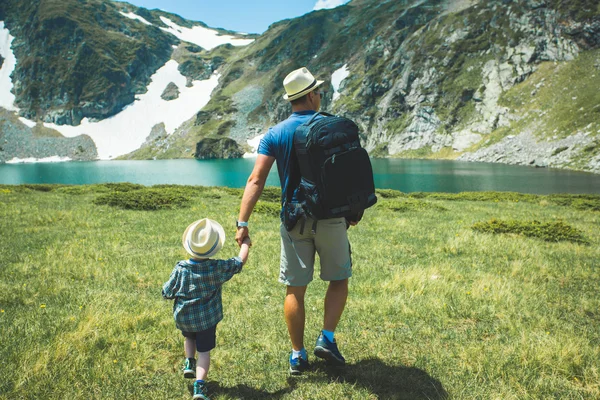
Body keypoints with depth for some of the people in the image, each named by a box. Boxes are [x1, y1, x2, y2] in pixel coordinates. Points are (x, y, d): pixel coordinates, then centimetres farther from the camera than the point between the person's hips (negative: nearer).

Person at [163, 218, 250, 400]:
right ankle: (199, 385, -8)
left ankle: (189, 363, 23)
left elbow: (167, 293, -7)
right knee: (204, 351, 4)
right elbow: (240, 261, -5)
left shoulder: (181, 269, -15)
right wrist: (245, 243, 12)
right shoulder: (217, 268, -17)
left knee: (189, 337, 33)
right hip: (207, 319, -2)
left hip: (183, 318, 2)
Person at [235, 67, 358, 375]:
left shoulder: (275, 134, 0)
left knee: (295, 289, 10)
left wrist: (242, 223, -11)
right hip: (331, 218, -1)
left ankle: (297, 355, 17)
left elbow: (256, 181, -10)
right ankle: (327, 338, 8)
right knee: (339, 279, 18)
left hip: (294, 221, 1)